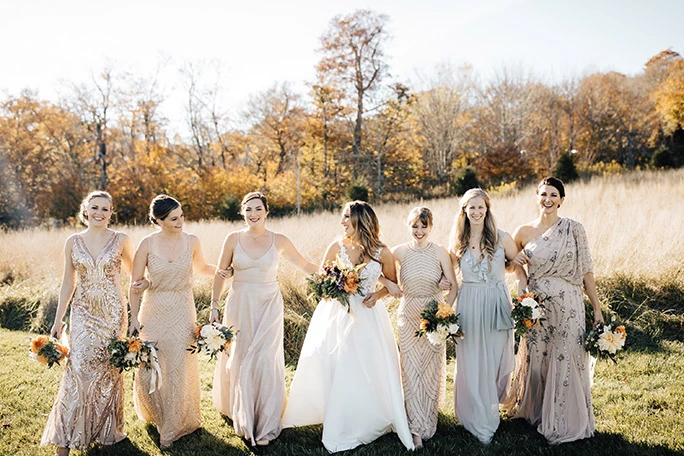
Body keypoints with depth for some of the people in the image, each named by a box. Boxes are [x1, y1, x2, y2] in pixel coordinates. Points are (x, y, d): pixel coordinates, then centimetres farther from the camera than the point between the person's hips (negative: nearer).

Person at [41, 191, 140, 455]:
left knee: (109, 371, 5)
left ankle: (107, 431, 22)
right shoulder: (73, 242, 4)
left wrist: (142, 283, -10)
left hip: (112, 313, -1)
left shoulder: (121, 240, -1)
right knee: (79, 370, -5)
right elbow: (68, 284, 9)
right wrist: (58, 320, 8)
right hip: (83, 314, 1)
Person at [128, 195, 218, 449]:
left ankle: (172, 428, 24)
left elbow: (202, 268, 15)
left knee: (178, 369, 5)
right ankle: (155, 413, 39)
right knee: (148, 368, 6)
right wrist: (134, 317, -8)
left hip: (182, 313, 0)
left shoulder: (191, 242, -3)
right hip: (153, 311, 0)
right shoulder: (148, 244, -8)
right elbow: (135, 283, -3)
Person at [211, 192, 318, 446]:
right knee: (240, 362, 8)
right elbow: (221, 274, 5)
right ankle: (243, 419, 29)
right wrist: (214, 305, 4)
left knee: (266, 362, -1)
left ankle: (265, 425, 16)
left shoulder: (279, 241, -2)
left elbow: (304, 265, 7)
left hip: (269, 306, -1)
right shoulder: (233, 239, -2)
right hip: (240, 306, 1)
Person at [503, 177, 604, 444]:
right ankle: (536, 413, 32)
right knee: (536, 360, 11)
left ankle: (564, 423, 22)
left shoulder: (574, 229, -3)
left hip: (568, 306, -2)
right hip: (536, 306, 2)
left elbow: (586, 271, -1)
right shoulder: (524, 232, 2)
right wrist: (515, 260, -6)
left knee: (566, 362, 3)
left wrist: (596, 309, -2)